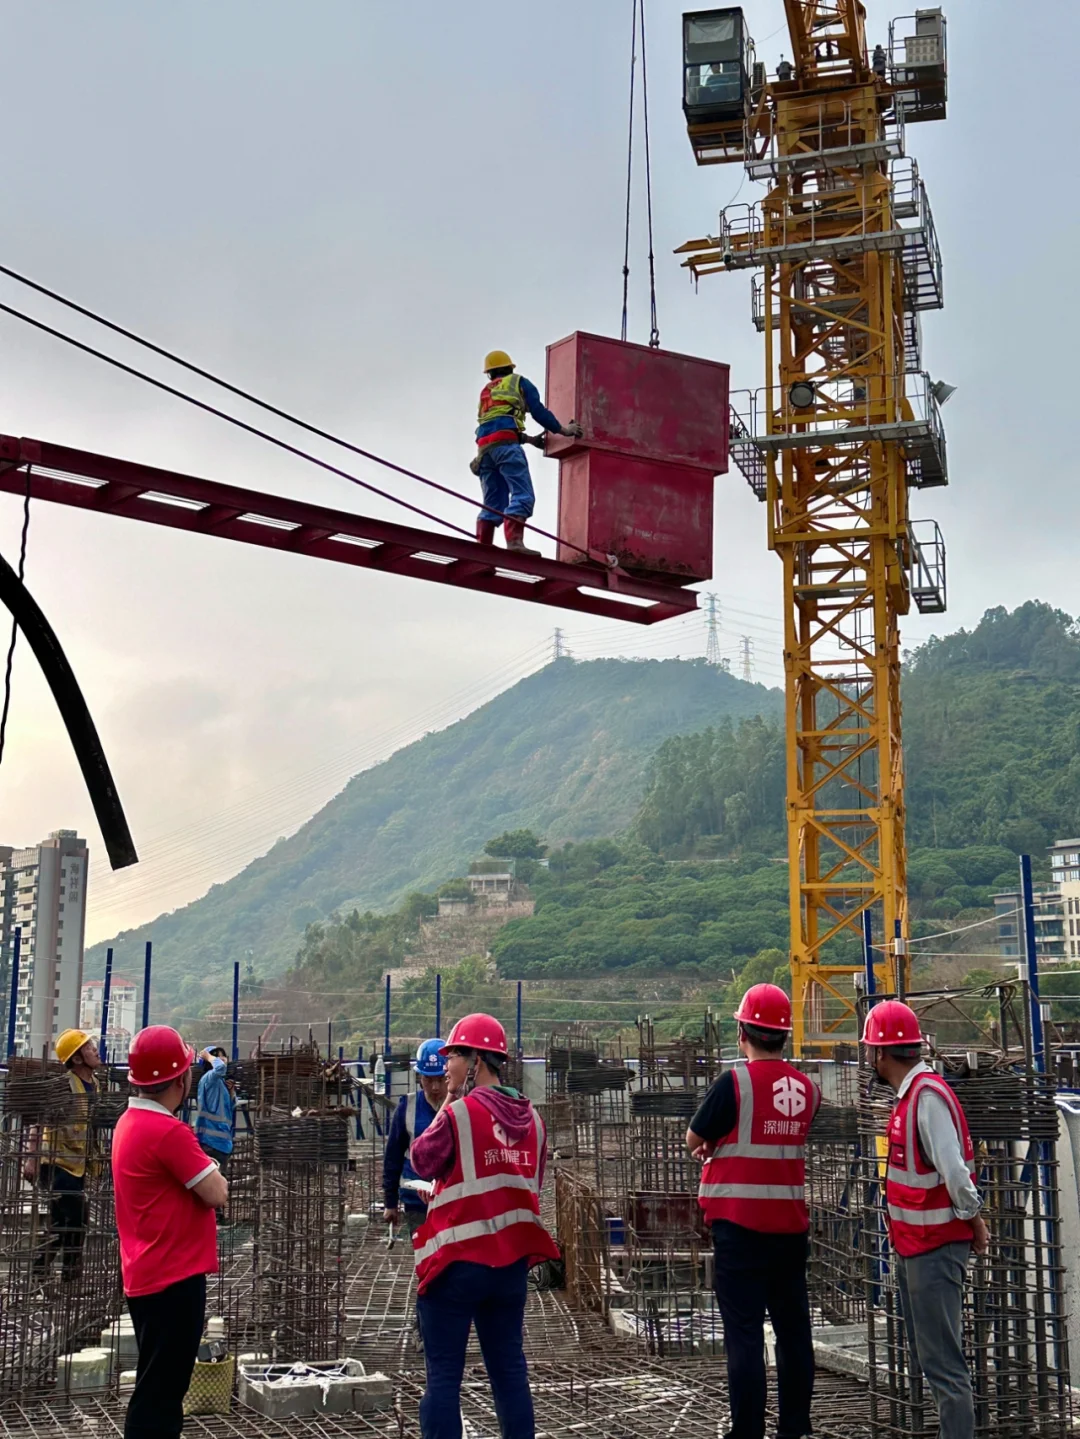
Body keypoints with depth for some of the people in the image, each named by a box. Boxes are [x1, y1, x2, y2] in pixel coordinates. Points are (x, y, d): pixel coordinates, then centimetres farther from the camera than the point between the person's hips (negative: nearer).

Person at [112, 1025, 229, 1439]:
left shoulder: (129, 1123, 10)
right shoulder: (169, 1132, -21)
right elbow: (217, 1195, -18)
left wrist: (201, 1171, 0)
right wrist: (210, 1170, 1)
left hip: (147, 1276, 10)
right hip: (174, 1278, -10)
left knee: (158, 1389, 19)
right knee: (160, 1394, -4)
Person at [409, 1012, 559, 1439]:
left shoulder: (459, 1112, -13)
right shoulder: (531, 1117, 7)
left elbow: (423, 1161, -1)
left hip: (458, 1257, -6)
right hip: (511, 1258, 6)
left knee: (443, 1374, 1)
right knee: (509, 1369, 14)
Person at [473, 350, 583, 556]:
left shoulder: (485, 391, 33)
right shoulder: (518, 382, 17)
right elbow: (538, 411, 7)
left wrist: (529, 439, 35)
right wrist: (563, 430, 16)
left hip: (484, 447, 6)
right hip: (505, 443, -6)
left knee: (492, 504, 5)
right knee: (522, 495, -15)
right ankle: (514, 541, -33)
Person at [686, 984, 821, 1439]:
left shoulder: (735, 1082, -13)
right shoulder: (806, 1088, 3)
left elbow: (694, 1140, -3)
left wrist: (715, 1144, 16)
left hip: (740, 1222, -5)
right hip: (790, 1223, 6)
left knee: (744, 1332, -2)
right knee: (793, 1328, 13)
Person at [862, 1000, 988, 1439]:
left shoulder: (927, 1095, -22)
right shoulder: (911, 1093, 10)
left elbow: (953, 1168, -27)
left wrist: (973, 1220, -14)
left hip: (935, 1248, -11)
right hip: (913, 1246, 11)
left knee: (942, 1361, -6)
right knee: (925, 1353, 19)